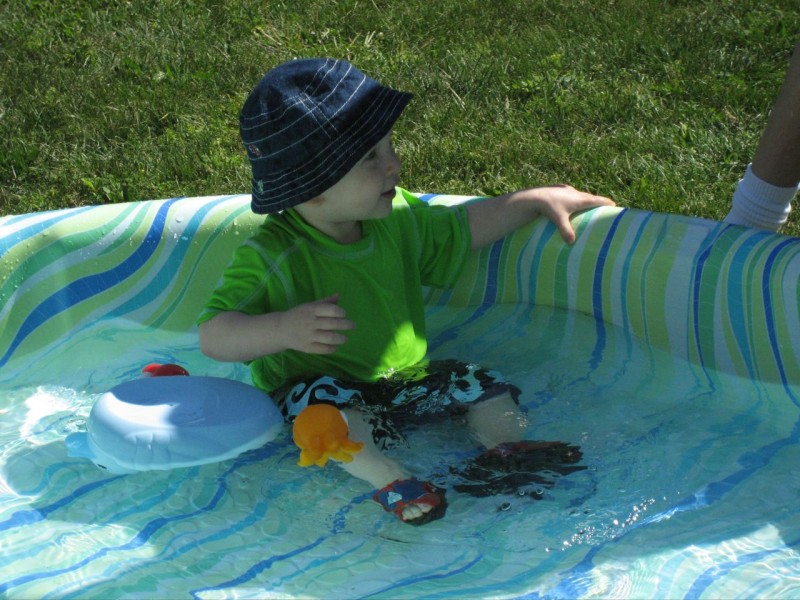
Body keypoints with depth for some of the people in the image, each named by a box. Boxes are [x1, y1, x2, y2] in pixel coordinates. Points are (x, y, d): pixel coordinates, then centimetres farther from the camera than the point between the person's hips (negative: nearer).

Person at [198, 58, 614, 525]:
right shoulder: (273, 257, -22)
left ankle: (508, 446, 3)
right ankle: (386, 478, -34)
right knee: (326, 402, -37)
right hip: (318, 385, -6)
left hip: (405, 378, 6)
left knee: (483, 383, -6)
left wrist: (539, 200, 12)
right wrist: (283, 329, -45)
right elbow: (214, 336, -26)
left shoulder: (398, 217, -2)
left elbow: (461, 229, 15)